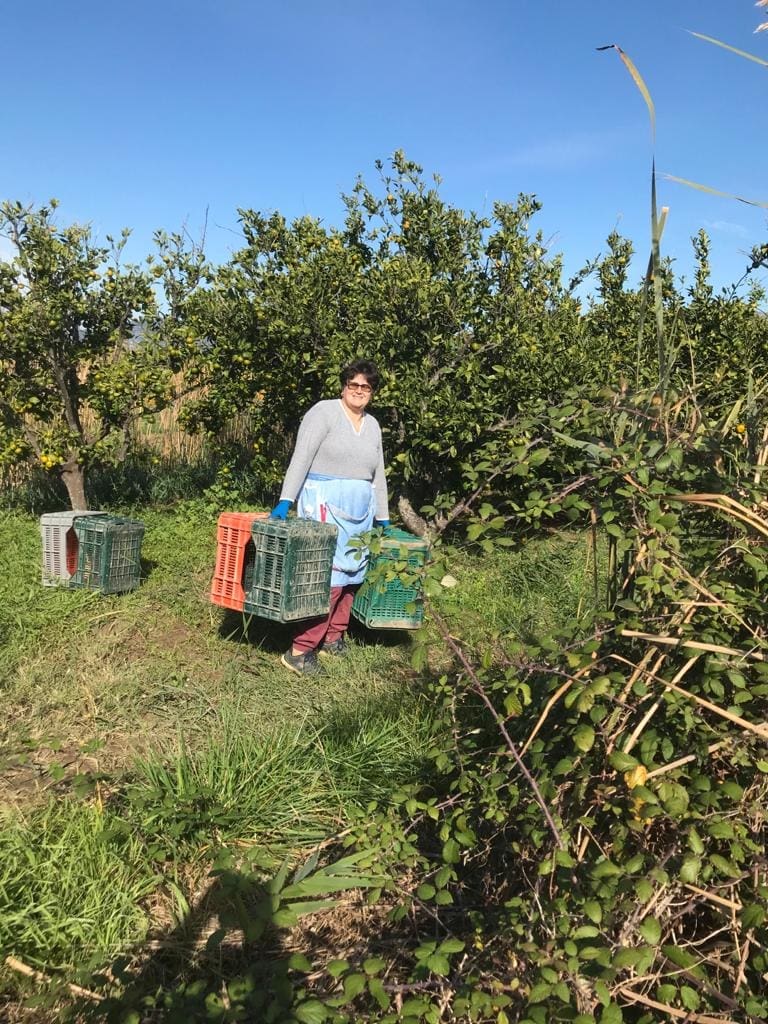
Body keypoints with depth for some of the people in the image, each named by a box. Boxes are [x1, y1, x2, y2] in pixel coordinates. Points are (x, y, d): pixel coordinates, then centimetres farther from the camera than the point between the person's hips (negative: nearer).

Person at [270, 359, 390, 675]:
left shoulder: (372, 425, 15)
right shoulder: (324, 412, -5)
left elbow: (378, 475, 20)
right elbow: (301, 457, -13)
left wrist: (382, 518, 19)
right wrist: (285, 500, -22)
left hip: (359, 510, 7)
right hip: (325, 506, -7)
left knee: (351, 575, 7)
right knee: (329, 577, -12)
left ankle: (333, 638, 20)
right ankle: (300, 650, -7)